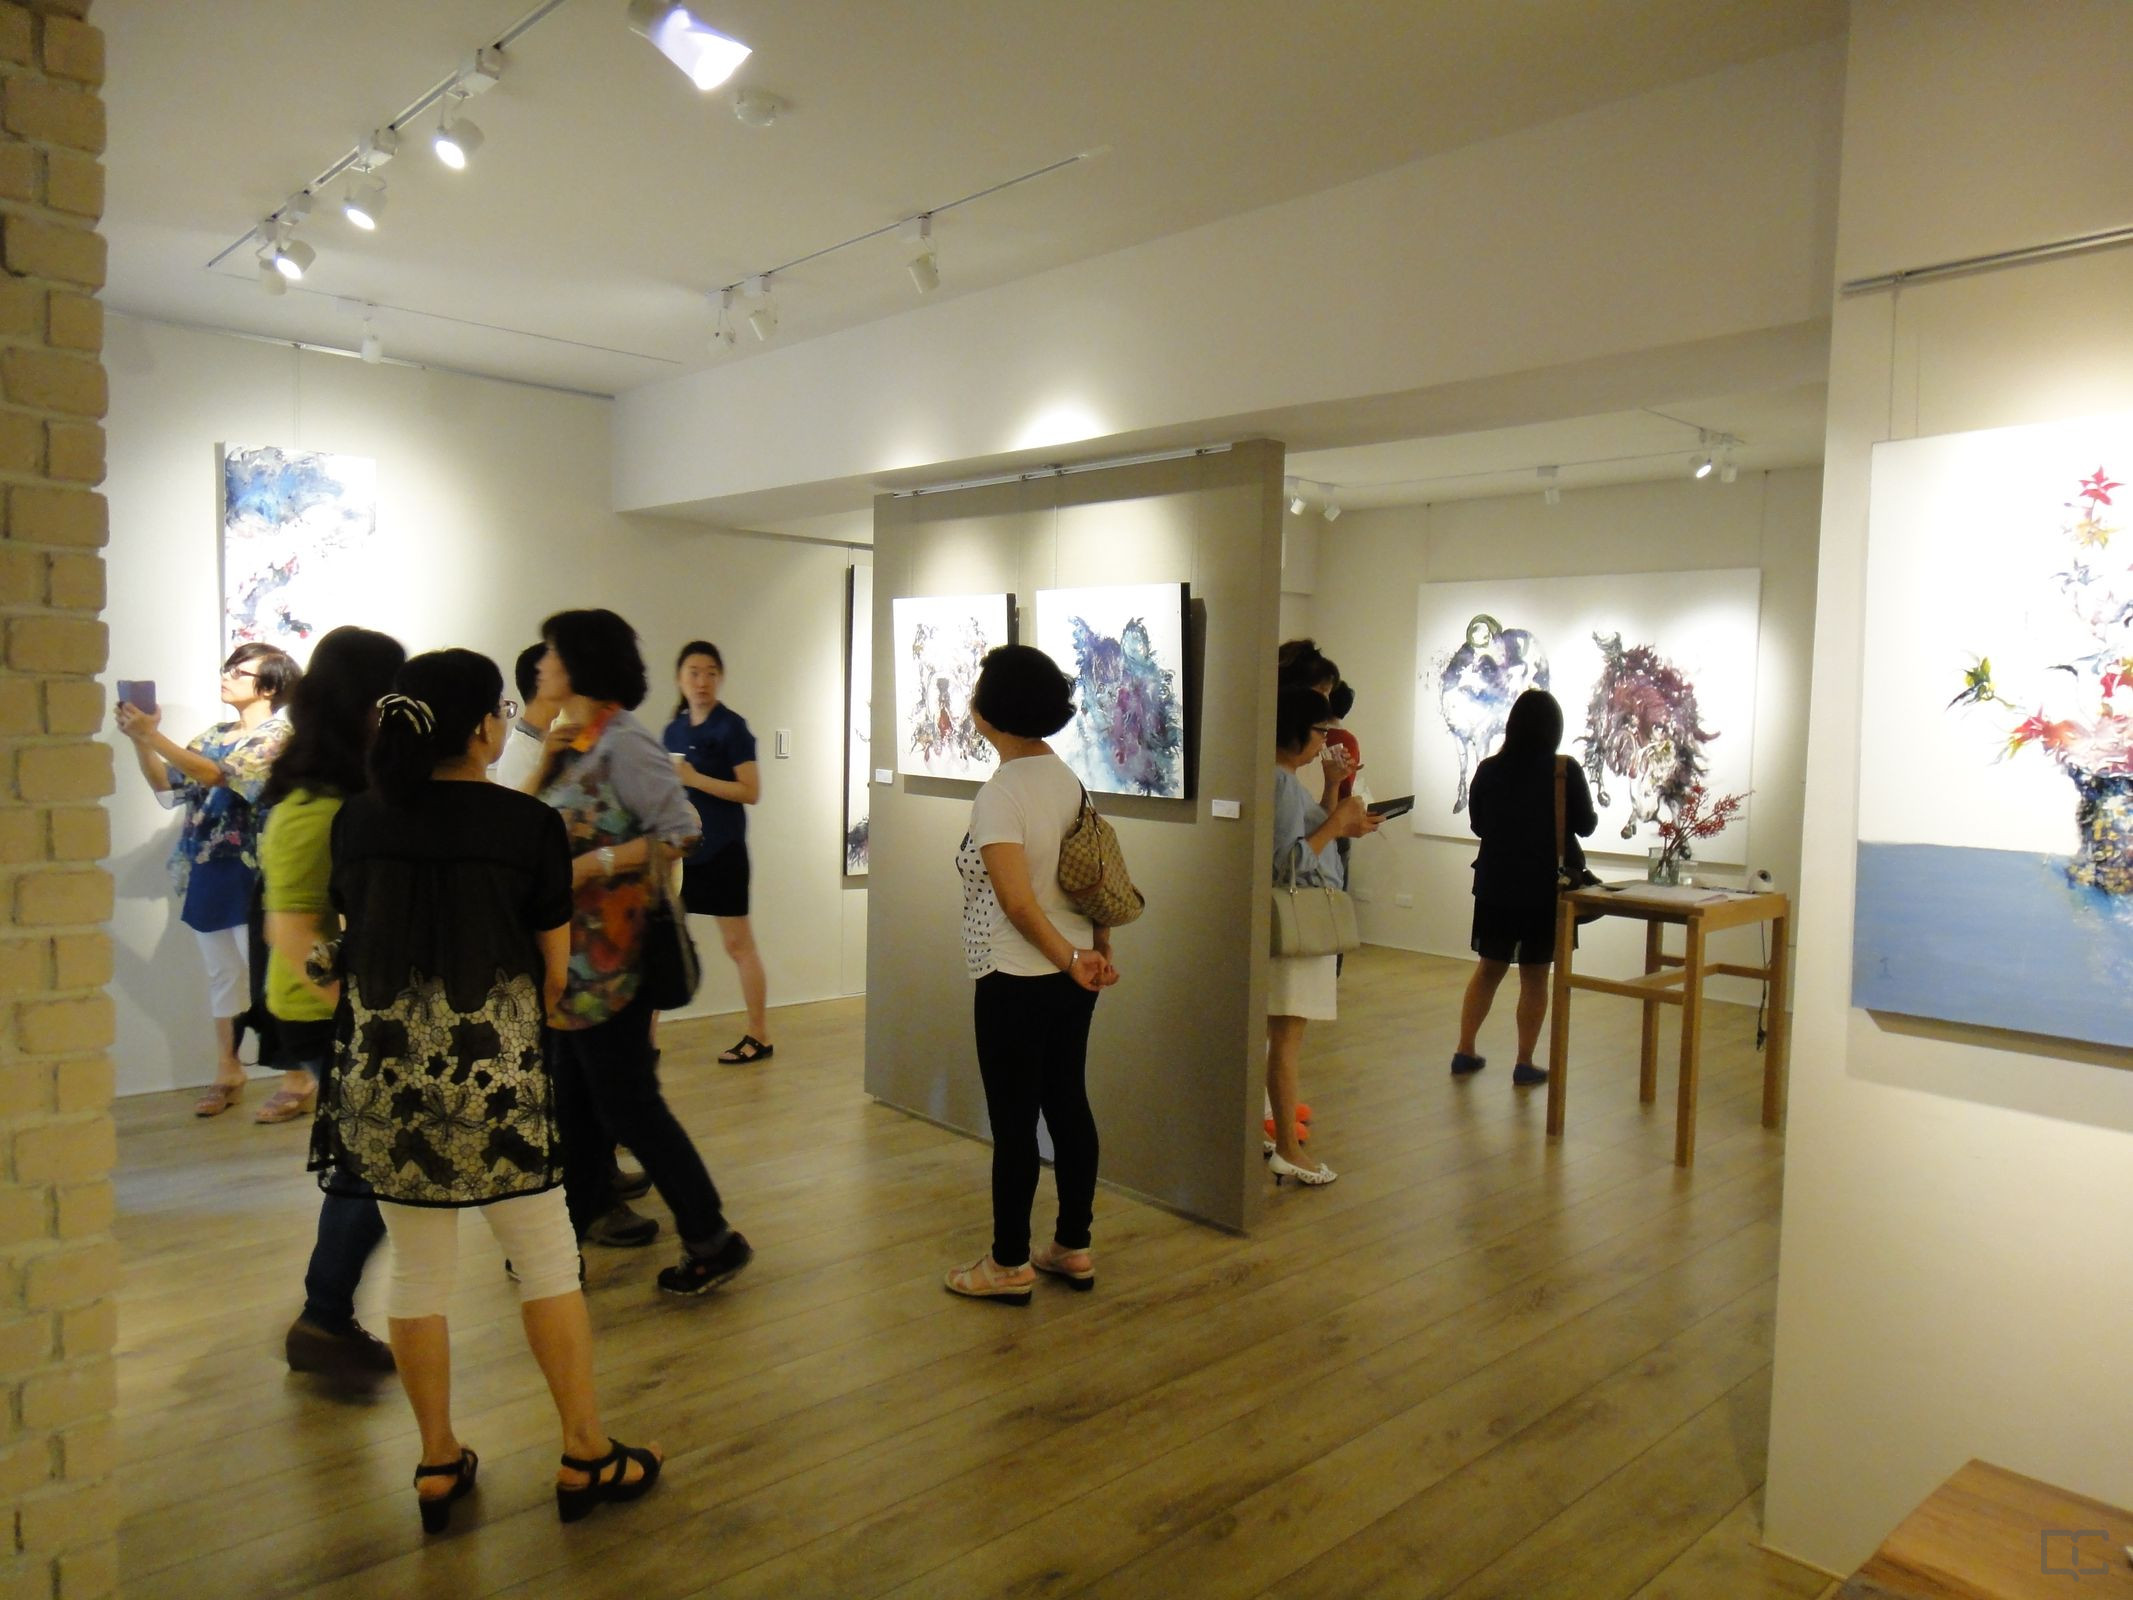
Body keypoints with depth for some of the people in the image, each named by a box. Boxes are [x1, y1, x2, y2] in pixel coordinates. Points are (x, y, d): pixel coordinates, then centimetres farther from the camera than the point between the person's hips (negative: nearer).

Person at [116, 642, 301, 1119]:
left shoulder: (278, 735, -10)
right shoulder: (215, 735, 13)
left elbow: (216, 775, -22)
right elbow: (166, 784, 8)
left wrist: (153, 735, -26)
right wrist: (139, 740, -6)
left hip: (251, 876, -7)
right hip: (208, 873, 7)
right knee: (222, 974, 14)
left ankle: (297, 1080, 4)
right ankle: (228, 1073, 24)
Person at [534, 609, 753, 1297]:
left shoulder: (622, 742, -15)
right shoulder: (574, 742, 11)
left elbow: (680, 829, -21)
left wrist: (594, 865, -23)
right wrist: (547, 763, -3)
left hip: (608, 956, -9)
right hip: (573, 955, 9)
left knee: (627, 1104, -1)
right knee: (577, 1103, 17)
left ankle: (711, 1240, 12)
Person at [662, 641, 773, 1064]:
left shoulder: (732, 728, -8)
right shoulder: (674, 730, 11)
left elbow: (751, 791, -15)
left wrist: (694, 778, -19)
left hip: (721, 851, -6)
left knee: (738, 943, 2)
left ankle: (759, 1036, 14)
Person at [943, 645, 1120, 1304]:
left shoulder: (1000, 793, -18)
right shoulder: (1066, 776, 5)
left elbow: (1018, 904, -23)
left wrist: (1071, 959, -14)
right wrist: (1098, 950, 11)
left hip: (1017, 983, -8)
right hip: (1071, 977, 8)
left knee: (1014, 1123, 3)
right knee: (1069, 1104, 15)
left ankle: (1009, 1264, 17)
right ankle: (1073, 1248, 27)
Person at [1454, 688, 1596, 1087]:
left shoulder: (1488, 770, -5)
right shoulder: (1565, 771, -13)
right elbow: (1586, 825, -2)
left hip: (1495, 884, 3)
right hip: (1546, 886, -3)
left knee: (1489, 968, 16)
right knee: (1534, 977, 7)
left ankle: (1465, 1052, 18)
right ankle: (1524, 1065, 12)